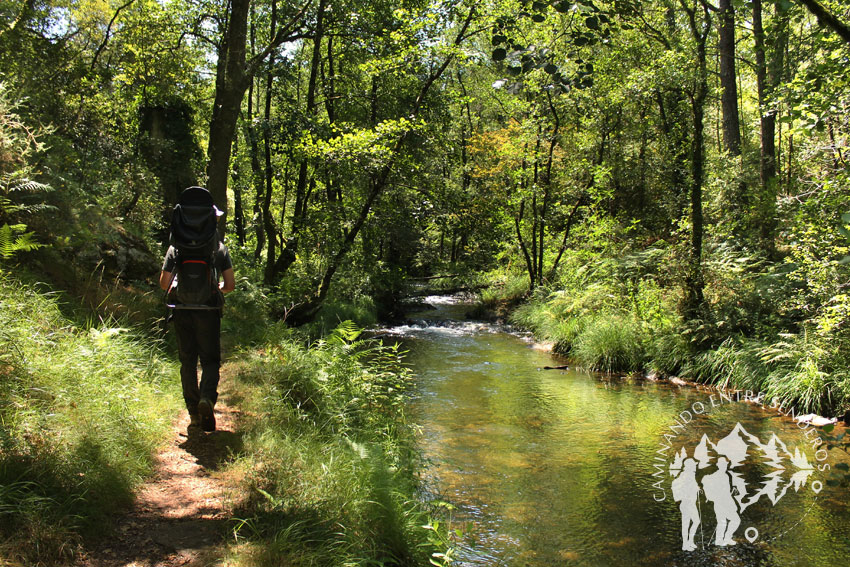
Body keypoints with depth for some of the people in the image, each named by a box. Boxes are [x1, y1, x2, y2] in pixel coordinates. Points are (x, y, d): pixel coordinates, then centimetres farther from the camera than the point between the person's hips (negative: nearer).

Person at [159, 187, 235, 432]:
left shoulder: (176, 248, 4)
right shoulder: (219, 247, 3)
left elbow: (164, 283, 4)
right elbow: (230, 285, 2)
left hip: (182, 312, 1)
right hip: (209, 311, -1)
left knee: (187, 361, 10)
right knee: (210, 359, 7)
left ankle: (194, 414, 12)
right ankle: (207, 398, -20)